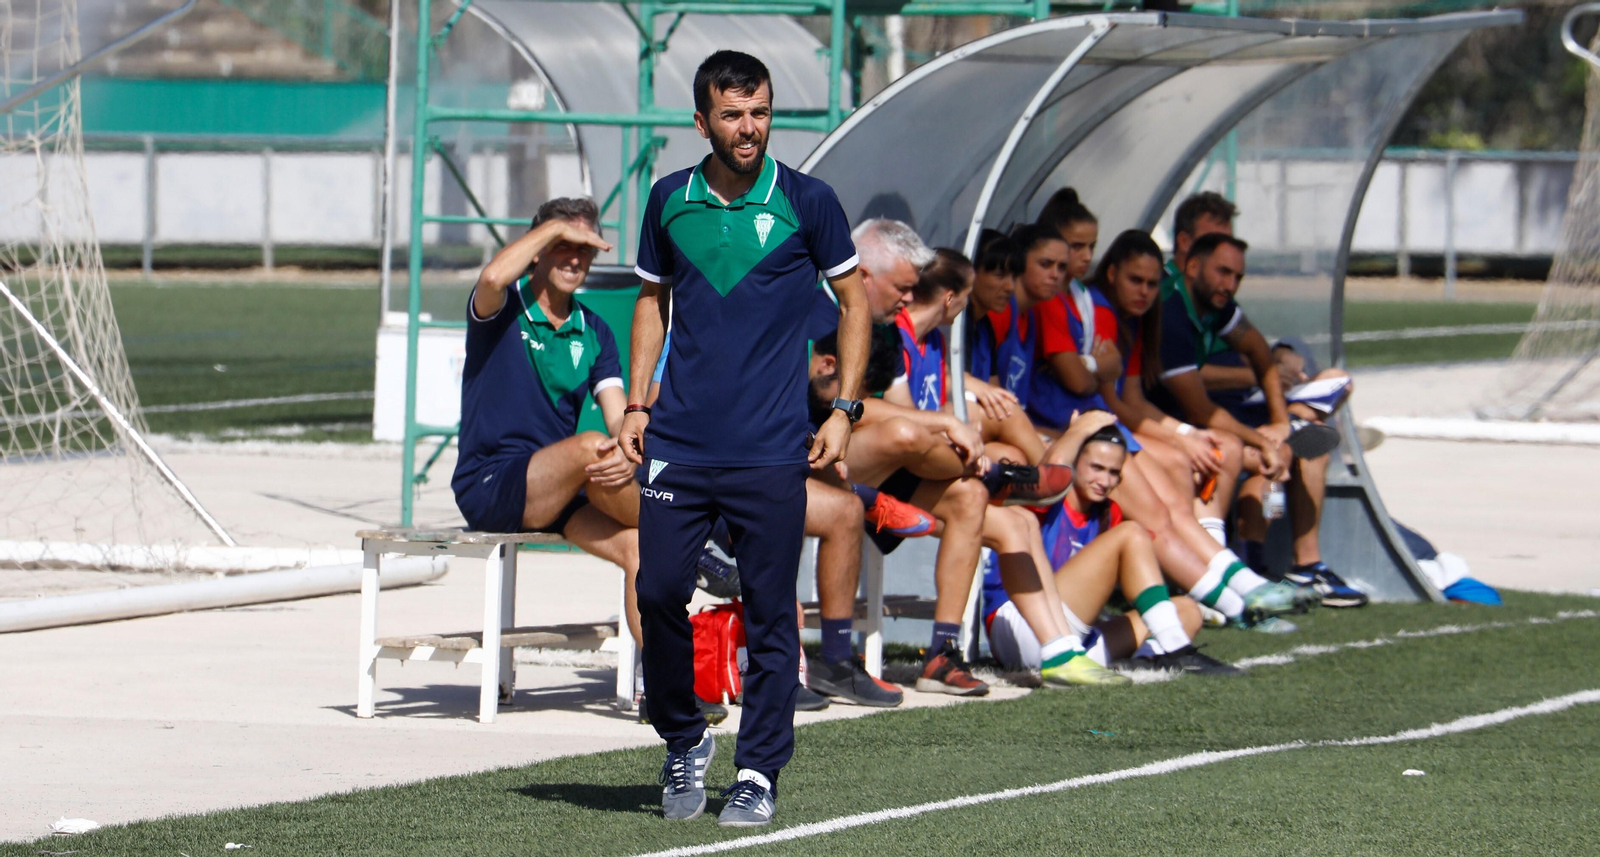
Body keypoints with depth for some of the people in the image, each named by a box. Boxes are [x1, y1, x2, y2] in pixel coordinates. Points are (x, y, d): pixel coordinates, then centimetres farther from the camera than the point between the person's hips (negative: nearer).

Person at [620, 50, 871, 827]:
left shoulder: (807, 202, -2)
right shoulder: (669, 201, 6)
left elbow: (853, 299, 7)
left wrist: (844, 410, 0)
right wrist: (636, 403, 9)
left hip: (771, 450, -2)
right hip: (678, 443, 2)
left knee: (769, 614, -1)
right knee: (658, 592, -2)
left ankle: (758, 775, 8)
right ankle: (682, 741, 20)